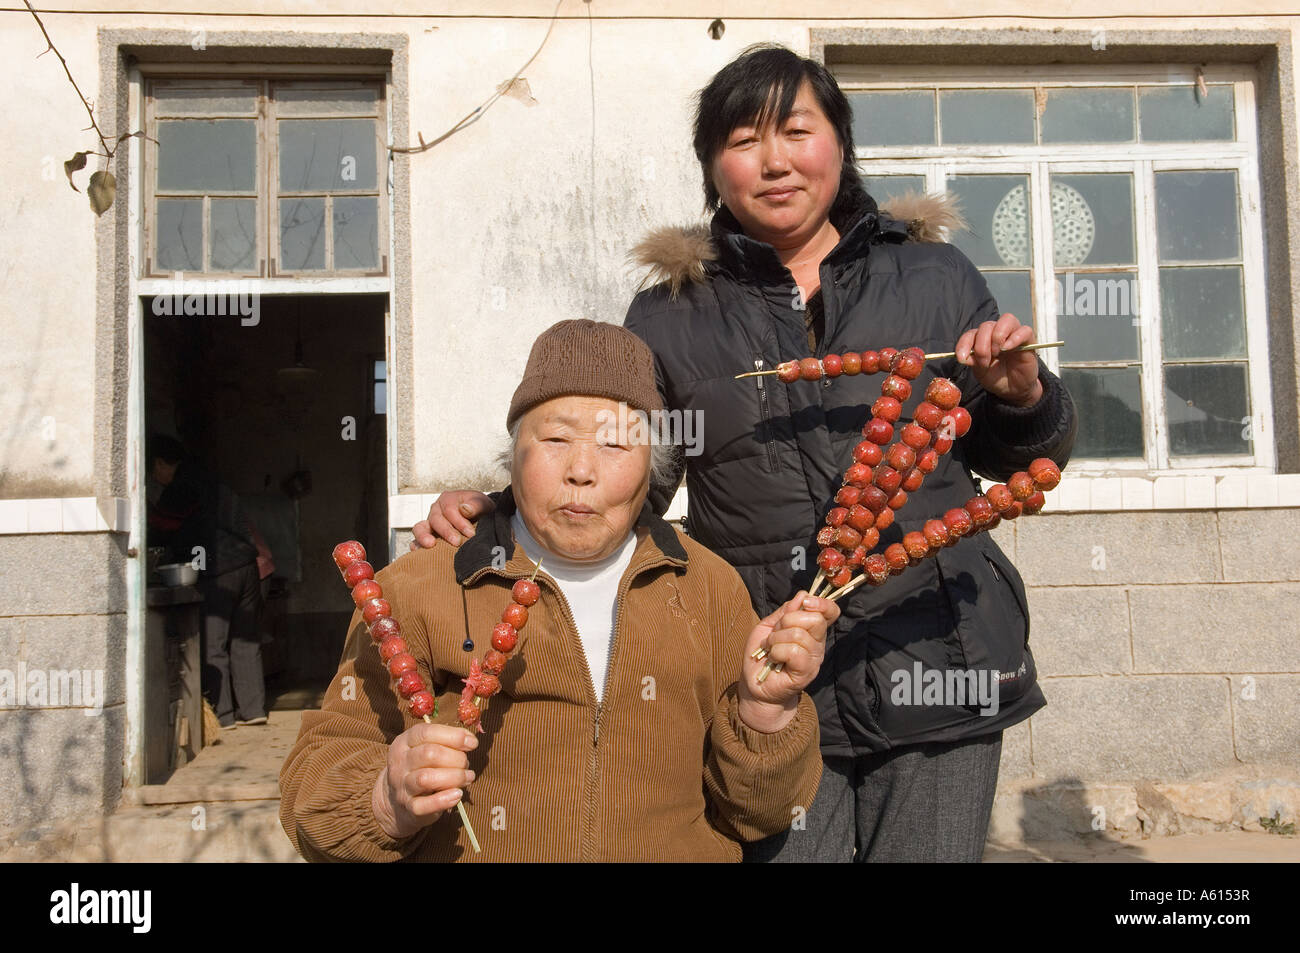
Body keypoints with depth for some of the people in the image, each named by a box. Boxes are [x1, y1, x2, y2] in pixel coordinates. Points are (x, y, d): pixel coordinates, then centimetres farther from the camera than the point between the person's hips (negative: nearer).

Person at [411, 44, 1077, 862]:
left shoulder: (935, 278, 6)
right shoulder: (671, 318, 4)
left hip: (934, 662, 1)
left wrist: (1023, 396, -8)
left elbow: (1023, 463, 13)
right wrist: (498, 512, -9)